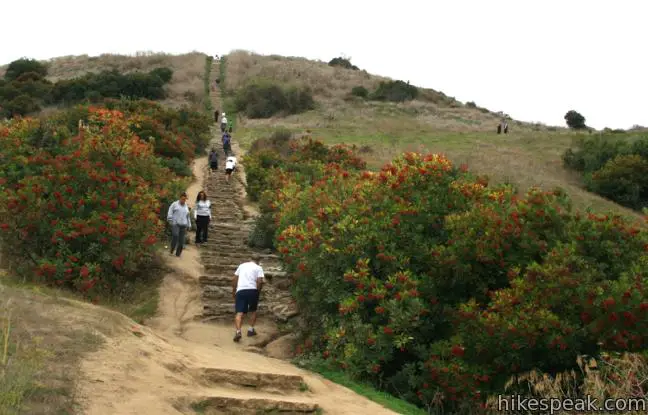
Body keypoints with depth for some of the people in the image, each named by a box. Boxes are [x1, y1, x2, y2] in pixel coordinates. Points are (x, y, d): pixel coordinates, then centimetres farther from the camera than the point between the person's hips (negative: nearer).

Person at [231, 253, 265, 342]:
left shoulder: (242, 265, 19)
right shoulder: (258, 268, 8)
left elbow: (234, 279, 18)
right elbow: (260, 281, -6)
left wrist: (233, 291, 27)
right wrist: (258, 291, 6)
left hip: (240, 291, 2)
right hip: (252, 290, -2)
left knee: (239, 312, -5)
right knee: (253, 311, 21)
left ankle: (238, 331, -23)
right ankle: (251, 330, 20)